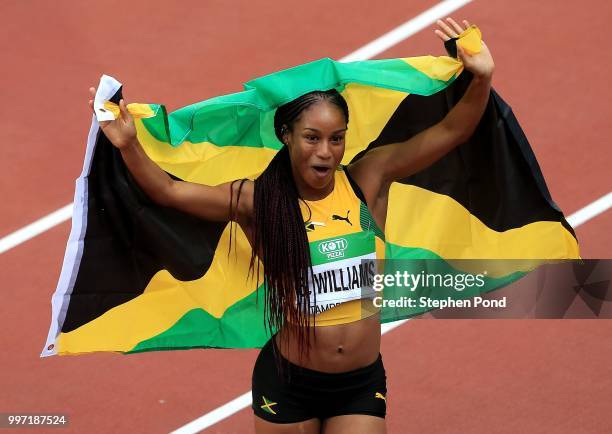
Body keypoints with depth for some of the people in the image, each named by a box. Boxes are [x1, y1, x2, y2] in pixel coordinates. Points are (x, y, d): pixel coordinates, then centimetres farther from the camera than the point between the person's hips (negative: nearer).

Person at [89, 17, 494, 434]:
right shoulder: (257, 200, -8)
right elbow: (169, 191, -10)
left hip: (362, 384, 1)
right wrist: (129, 146, -25)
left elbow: (450, 132, -8)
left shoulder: (368, 179, -5)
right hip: (288, 384, -1)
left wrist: (481, 79, -22)